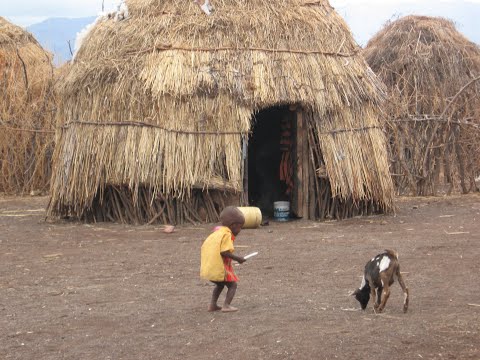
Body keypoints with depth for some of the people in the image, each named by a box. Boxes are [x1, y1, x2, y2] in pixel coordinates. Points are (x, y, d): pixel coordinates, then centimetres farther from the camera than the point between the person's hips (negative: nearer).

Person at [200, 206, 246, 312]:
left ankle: (213, 304, 20)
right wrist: (237, 259, -13)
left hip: (207, 267, 9)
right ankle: (226, 305, -9)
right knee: (232, 284, 4)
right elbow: (224, 252, -22)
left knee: (220, 284, 28)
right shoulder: (227, 234, -11)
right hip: (219, 268, -9)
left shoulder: (216, 232, 16)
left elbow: (204, 247, 15)